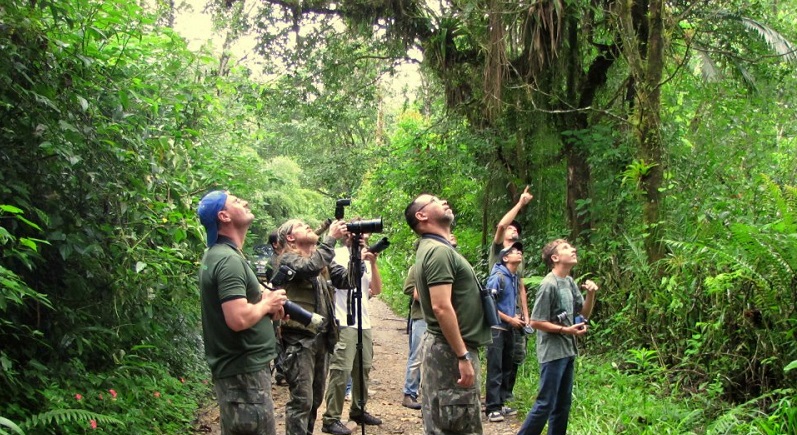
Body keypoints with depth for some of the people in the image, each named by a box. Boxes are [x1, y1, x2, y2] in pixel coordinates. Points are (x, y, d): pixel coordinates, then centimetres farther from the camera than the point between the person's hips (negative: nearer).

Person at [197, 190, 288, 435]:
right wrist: (267, 304, -11)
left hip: (239, 367, 10)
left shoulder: (216, 254, 12)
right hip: (244, 371, -10)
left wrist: (262, 296, 6)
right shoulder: (229, 259, -19)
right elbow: (238, 319, -29)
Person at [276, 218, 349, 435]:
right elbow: (310, 268, -26)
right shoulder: (288, 259, -6)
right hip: (299, 339, -7)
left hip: (322, 338, 7)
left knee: (315, 399, 16)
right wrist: (331, 238, -20)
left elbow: (348, 279, 6)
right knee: (302, 400, -8)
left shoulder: (322, 260, 15)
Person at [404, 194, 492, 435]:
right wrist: (463, 356, -24)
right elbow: (442, 307, -25)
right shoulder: (439, 250, -17)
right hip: (451, 350, -10)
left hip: (446, 347, 10)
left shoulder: (433, 248, 14)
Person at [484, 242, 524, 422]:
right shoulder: (498, 277, -15)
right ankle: (492, 408, 0)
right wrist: (509, 319, -13)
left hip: (509, 329, 8)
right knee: (495, 369, -5)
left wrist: (516, 317, 6)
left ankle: (500, 404, 22)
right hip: (496, 328, -8)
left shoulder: (514, 277, 10)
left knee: (508, 368, 13)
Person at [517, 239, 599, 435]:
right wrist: (566, 330, -19)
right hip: (552, 353, -8)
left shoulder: (570, 282, 8)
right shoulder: (549, 285, -16)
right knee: (546, 404, -3)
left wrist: (591, 294, -4)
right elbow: (535, 322, -17)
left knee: (563, 404, 15)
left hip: (568, 352, 8)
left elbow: (584, 313, 13)